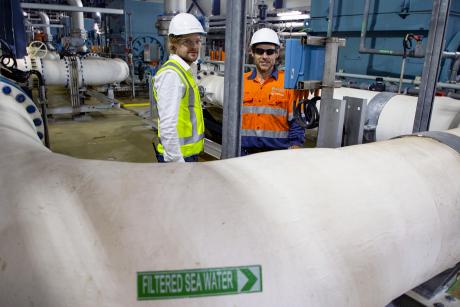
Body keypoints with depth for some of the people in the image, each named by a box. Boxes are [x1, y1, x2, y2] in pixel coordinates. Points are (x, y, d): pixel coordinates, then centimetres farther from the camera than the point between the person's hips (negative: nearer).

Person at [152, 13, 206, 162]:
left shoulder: (183, 71, 12)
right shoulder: (171, 73, -19)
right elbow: (168, 126, -26)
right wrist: (177, 161, -24)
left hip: (188, 154, 10)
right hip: (178, 156, -10)